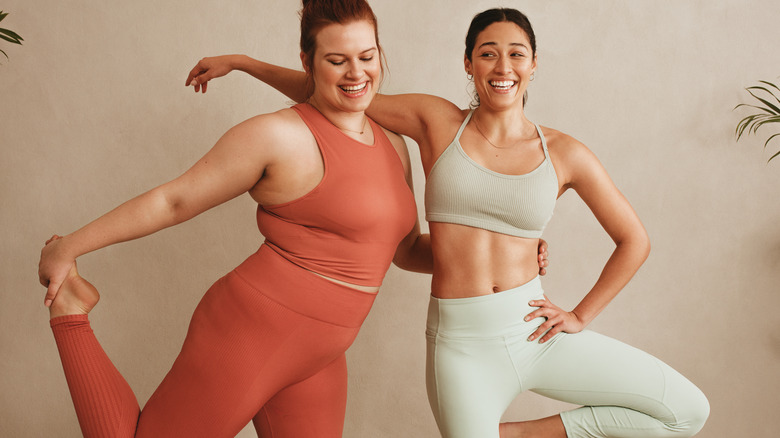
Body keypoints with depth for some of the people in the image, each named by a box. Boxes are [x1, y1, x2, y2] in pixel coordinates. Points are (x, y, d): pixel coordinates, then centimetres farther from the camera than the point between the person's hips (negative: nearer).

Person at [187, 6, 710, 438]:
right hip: (462, 344, -2)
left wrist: (581, 316, 4)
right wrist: (240, 61, 7)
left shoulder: (564, 154, 0)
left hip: (534, 334, 2)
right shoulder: (437, 122, 0)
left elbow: (634, 240, 10)